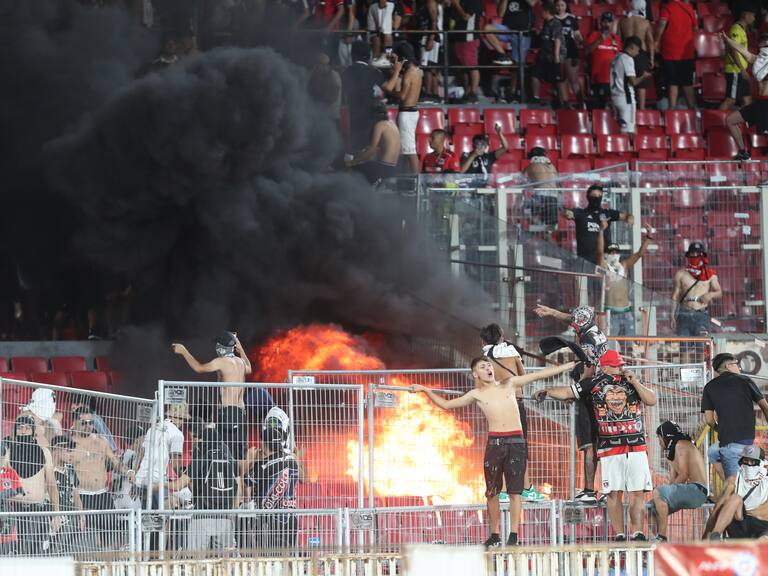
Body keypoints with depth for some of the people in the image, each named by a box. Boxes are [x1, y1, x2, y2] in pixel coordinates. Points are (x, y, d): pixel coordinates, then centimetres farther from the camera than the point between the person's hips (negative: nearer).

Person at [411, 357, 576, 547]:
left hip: (516, 441, -1)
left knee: (514, 491, -4)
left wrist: (571, 365, 16)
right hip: (494, 443, 1)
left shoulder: (509, 384, 13)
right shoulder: (477, 395, 12)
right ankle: (494, 536, 10)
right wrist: (425, 390, 10)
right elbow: (446, 404, 17)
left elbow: (540, 375, 15)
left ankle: (513, 536, -3)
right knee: (492, 492, 1)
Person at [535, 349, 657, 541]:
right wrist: (548, 392, -8)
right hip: (609, 448, -1)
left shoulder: (631, 381, 9)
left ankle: (637, 533, -3)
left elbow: (651, 400, 2)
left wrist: (635, 382, -6)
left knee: (637, 492, -4)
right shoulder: (594, 383, 5)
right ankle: (618, 536, 3)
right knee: (613, 493, -1)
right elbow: (568, 392, 6)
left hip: (636, 447, 1)